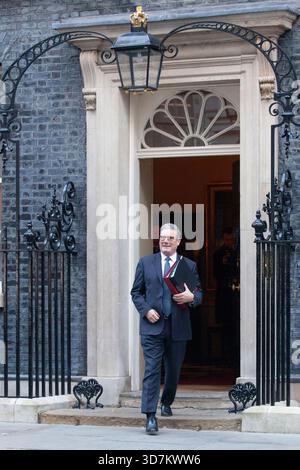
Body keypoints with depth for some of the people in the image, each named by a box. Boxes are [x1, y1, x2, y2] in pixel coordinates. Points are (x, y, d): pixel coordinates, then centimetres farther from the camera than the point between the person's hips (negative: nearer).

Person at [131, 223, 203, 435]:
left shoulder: (190, 266, 8)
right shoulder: (145, 263, 7)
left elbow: (199, 293, 10)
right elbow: (136, 292, 9)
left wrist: (191, 297, -14)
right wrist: (146, 310, -8)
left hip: (178, 327, 2)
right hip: (152, 325, -2)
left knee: (174, 370, 14)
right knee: (152, 370, -11)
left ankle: (166, 403, 40)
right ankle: (150, 416, -14)